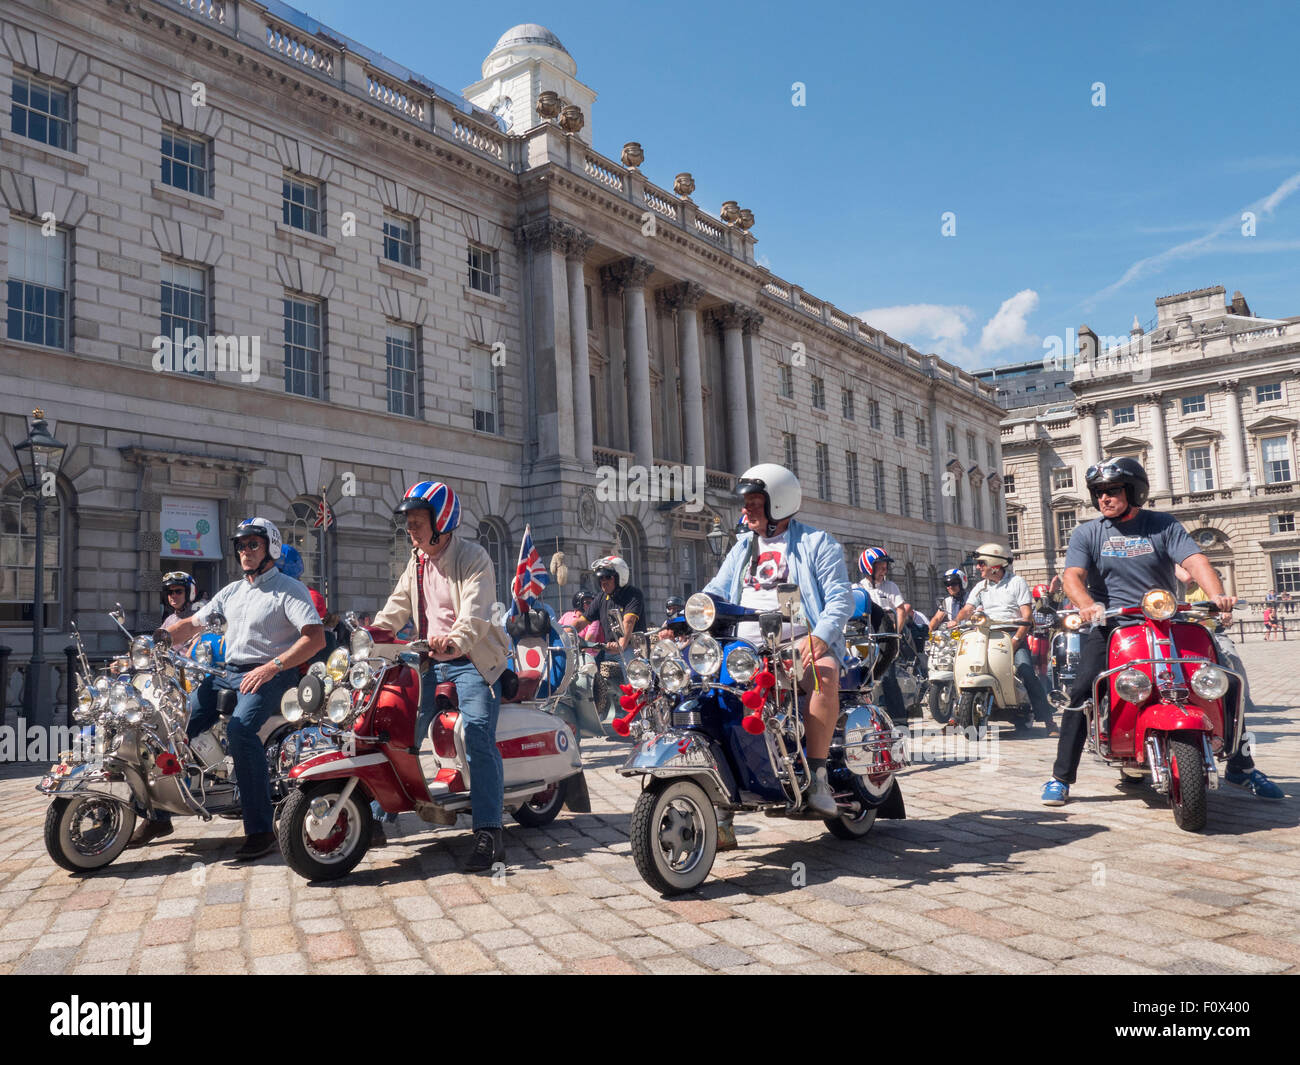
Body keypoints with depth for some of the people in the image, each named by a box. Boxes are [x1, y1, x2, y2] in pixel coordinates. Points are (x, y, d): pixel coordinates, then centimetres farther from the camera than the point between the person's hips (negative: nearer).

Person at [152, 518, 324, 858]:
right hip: (227, 673, 7)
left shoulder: (289, 589, -2)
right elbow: (191, 625, 22)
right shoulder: (232, 591, 21)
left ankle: (261, 830, -30)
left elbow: (316, 637, -14)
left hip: (270, 676, -7)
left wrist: (272, 667, -23)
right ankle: (160, 813, 13)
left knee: (239, 729, -33)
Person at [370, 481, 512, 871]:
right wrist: (376, 628, -9)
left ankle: (488, 833, -20)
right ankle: (379, 817, 14)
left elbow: (474, 613, -25)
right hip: (430, 660, 7)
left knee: (478, 734, -19)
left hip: (471, 659, -7)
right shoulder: (416, 560, 14)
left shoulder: (473, 558, -11)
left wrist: (454, 642, -45)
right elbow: (399, 602, 12)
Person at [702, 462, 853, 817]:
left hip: (800, 643, -5)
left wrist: (819, 636, -21)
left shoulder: (816, 542, 7)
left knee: (824, 672, -35)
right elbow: (715, 592, 20)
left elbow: (841, 597, -3)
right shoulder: (742, 547, 24)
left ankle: (817, 774, -30)